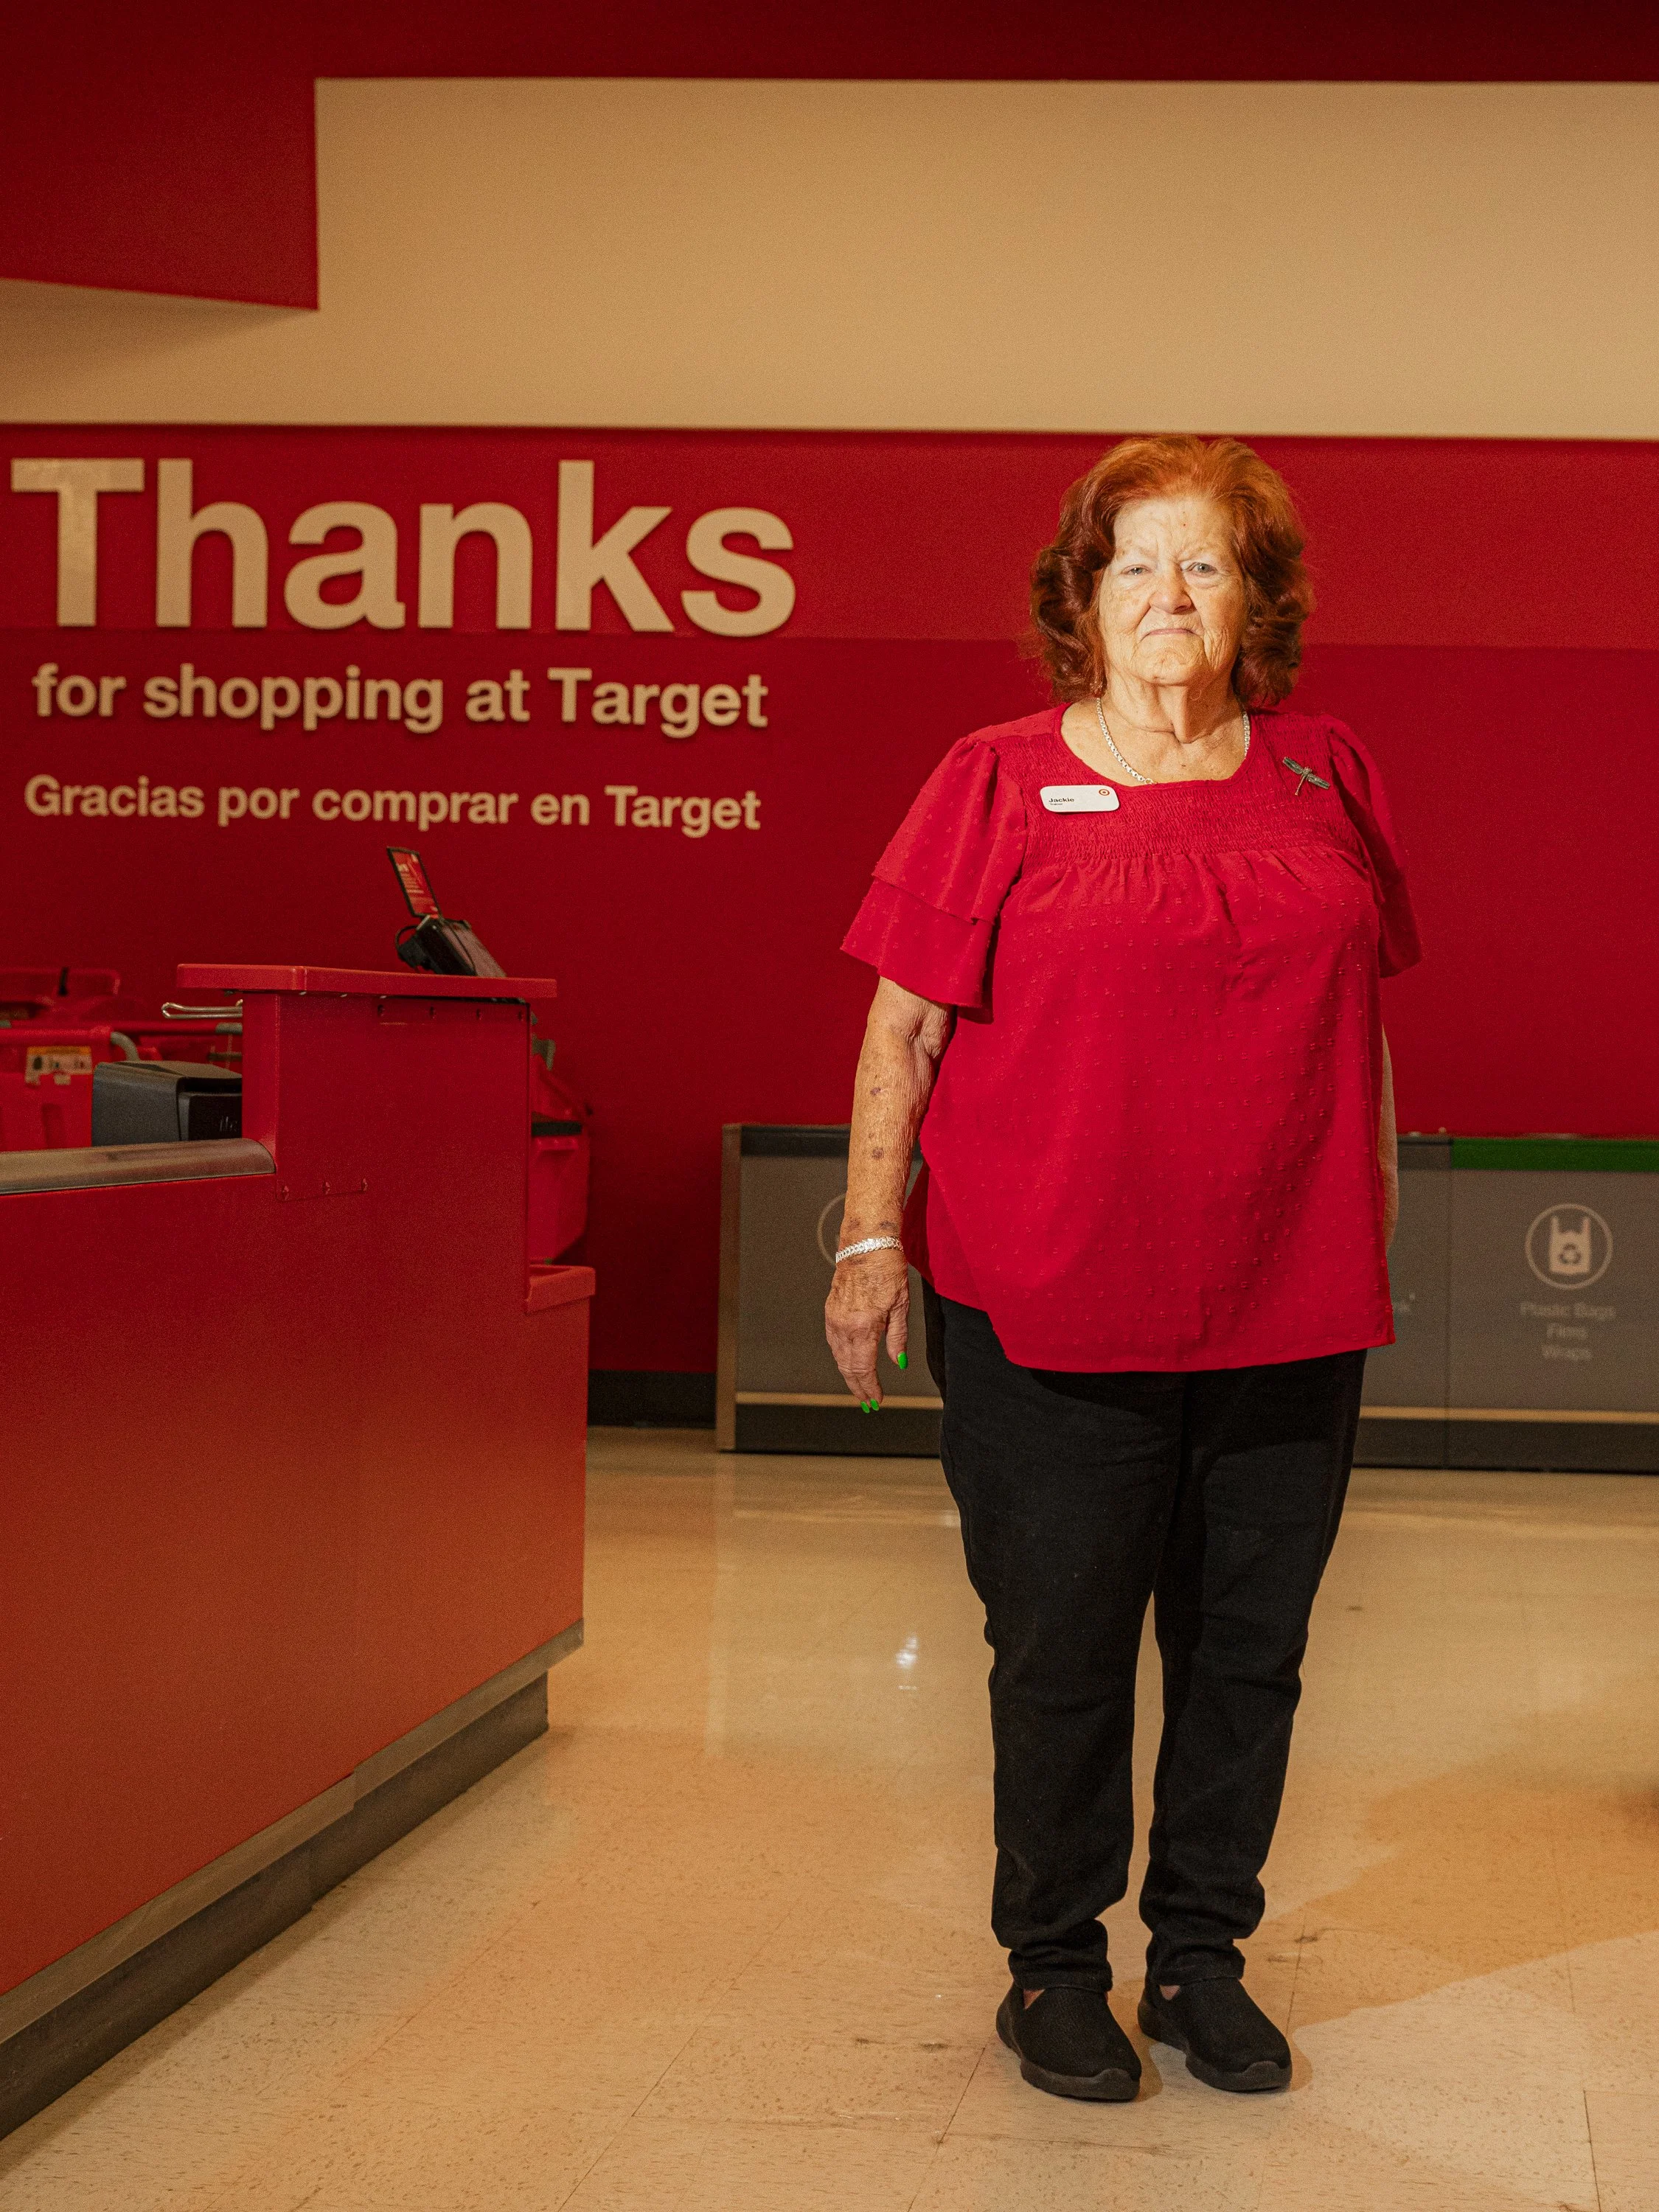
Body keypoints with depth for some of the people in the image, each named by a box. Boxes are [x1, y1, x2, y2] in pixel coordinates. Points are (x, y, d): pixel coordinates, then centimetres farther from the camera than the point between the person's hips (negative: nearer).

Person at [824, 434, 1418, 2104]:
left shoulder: (1325, 776, 8)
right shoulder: (1001, 783, -2)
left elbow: (1362, 1013, 15)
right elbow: (906, 1021, -2)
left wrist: (1377, 1223, 15)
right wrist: (870, 1237, -6)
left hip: (1287, 1305, 4)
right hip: (1050, 1308, -3)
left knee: (1250, 1646, 11)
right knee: (1061, 1650, 6)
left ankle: (1203, 1956, 28)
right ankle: (1053, 1967, 24)